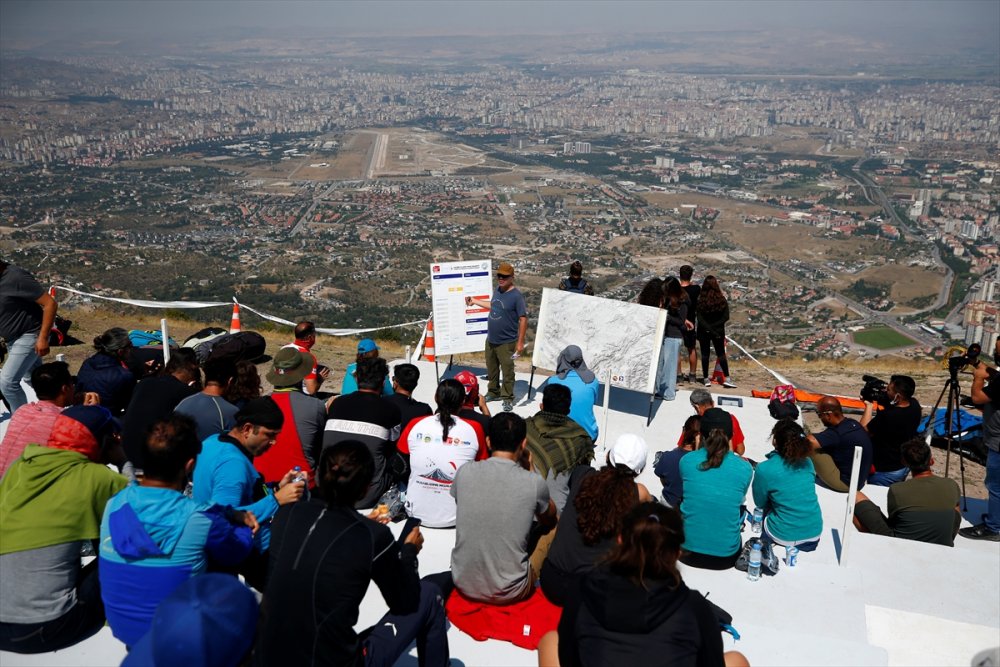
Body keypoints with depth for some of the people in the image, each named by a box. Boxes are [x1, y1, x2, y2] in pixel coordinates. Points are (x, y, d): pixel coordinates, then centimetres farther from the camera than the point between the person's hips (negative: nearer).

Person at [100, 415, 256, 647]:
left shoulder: (114, 505, -11)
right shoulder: (200, 519, -25)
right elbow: (237, 552, -4)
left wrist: (233, 515, 5)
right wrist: (245, 526, 15)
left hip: (120, 627, 5)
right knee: (228, 566, 18)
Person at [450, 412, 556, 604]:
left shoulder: (464, 472, -10)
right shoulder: (534, 483, -17)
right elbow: (549, 518, 7)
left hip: (463, 583, 3)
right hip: (509, 592, -3)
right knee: (552, 529, 20)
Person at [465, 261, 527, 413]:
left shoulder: (516, 295, -19)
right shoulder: (497, 290, 4)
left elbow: (523, 319, -19)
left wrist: (520, 342, -21)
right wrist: (475, 301, 25)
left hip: (506, 342, -7)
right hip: (490, 340, 7)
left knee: (507, 372, 7)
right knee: (491, 369, 21)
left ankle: (508, 398, 22)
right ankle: (493, 392, 40)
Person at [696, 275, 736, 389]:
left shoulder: (700, 301, -10)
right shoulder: (722, 300, -6)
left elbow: (700, 319, -14)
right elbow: (725, 317, -9)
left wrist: (709, 329, -13)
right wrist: (714, 326, -10)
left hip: (704, 332, -1)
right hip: (719, 331, 1)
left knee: (705, 354, 8)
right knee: (721, 354, 9)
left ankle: (706, 379, 10)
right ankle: (727, 378, 3)